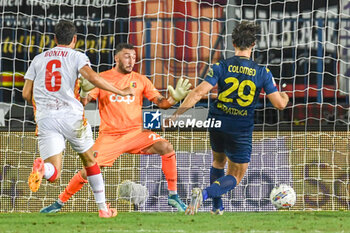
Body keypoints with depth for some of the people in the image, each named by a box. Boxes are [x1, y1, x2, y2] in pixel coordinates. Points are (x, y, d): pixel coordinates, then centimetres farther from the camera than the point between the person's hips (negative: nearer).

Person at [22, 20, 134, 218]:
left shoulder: (38, 59, 16)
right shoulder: (77, 56, 5)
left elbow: (26, 94, 13)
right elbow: (92, 77, -13)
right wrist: (120, 92, -4)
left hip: (45, 118, 2)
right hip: (71, 115, -2)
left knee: (54, 175, -5)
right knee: (90, 160, 21)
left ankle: (41, 167, -41)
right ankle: (103, 207, 24)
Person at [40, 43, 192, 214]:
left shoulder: (140, 80, 5)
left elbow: (161, 102, 2)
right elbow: (83, 102, -6)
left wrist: (173, 99, -19)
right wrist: (84, 93, -29)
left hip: (135, 133, 1)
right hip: (109, 135, -1)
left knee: (166, 147, -22)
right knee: (88, 171, -11)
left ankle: (173, 196, -11)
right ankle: (59, 203, 10)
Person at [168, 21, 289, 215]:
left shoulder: (221, 67, -8)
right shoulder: (262, 73, -7)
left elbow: (199, 92, -17)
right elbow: (279, 104, -5)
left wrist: (177, 113, -13)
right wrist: (284, 96, 19)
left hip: (217, 124, 2)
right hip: (242, 131, -2)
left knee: (218, 161, 31)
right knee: (234, 177, 9)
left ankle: (217, 206, 34)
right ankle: (204, 194, -19)